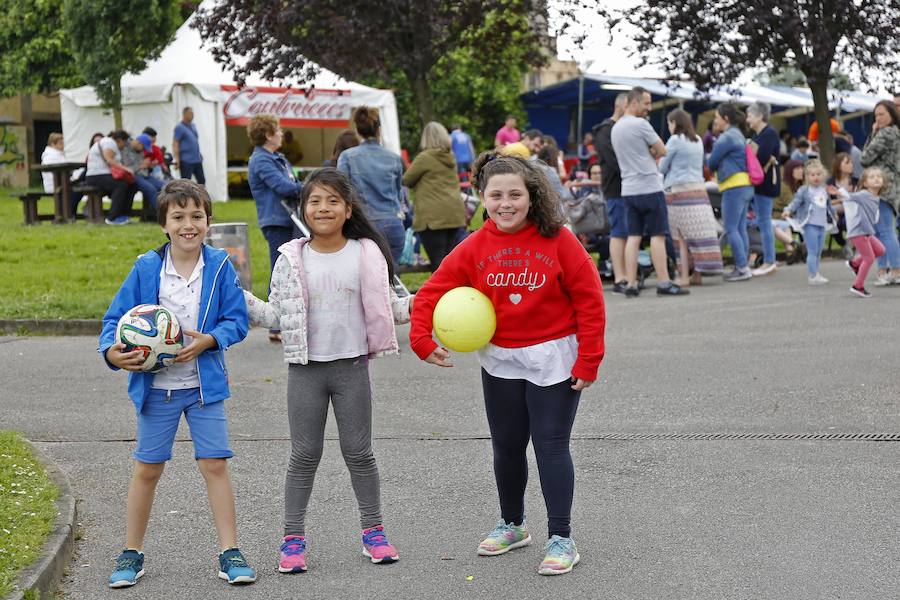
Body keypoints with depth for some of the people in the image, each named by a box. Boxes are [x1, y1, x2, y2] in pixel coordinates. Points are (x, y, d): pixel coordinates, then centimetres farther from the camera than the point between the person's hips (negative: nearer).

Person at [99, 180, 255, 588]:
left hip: (204, 383, 0)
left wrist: (209, 340, -22)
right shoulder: (146, 268, -6)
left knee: (215, 463, -3)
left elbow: (237, 321, -4)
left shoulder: (220, 266, -6)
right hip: (156, 385, 0)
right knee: (147, 469, 8)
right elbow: (116, 316, 0)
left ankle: (229, 552, 7)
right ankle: (132, 553, 22)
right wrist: (112, 351, -18)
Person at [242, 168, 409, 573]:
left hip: (352, 365, 0)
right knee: (304, 454, 5)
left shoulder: (366, 254, 0)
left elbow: (386, 307, 7)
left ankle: (373, 530, 20)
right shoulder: (292, 259, 0)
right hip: (306, 369, 0)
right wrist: (240, 300, -10)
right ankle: (293, 537, 13)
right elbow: (276, 315, 3)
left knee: (358, 452, 7)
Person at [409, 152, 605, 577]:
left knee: (551, 446, -3)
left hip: (552, 358, -4)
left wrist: (588, 361, -12)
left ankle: (560, 539, 5)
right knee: (506, 446, 16)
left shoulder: (558, 240, -14)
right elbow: (432, 291, -1)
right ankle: (512, 524, 35)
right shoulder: (476, 247, -5)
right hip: (499, 360, 4)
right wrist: (422, 339, -14)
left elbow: (589, 300, -11)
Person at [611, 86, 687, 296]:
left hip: (628, 190, 7)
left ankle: (631, 285, 2)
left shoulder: (616, 128, 14)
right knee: (658, 235, -3)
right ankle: (664, 283, -2)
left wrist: (648, 155, 9)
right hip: (649, 187, -7)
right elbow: (662, 151, -6)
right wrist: (652, 154, 11)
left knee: (633, 237, 6)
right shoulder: (640, 124, -12)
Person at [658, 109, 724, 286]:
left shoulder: (675, 140, -6)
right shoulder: (698, 141, 14)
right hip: (699, 190, 6)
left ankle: (684, 277, -5)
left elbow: (662, 167, -1)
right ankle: (697, 275, 6)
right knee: (698, 232, 5)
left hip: (679, 191, -6)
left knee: (682, 237, -3)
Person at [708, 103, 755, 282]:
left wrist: (712, 168, 14)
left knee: (731, 229, -7)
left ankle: (742, 268, -9)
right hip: (745, 185, 10)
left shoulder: (726, 137, -11)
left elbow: (712, 162, -5)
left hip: (734, 186, -10)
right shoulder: (738, 134, 19)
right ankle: (742, 267, 11)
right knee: (740, 228, 10)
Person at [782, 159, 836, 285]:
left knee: (818, 252, 11)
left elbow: (828, 205, 30)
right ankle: (813, 276, -6)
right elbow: (796, 202, -13)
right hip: (810, 224, -6)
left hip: (822, 225, 6)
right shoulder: (804, 190, -6)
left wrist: (833, 215, 44)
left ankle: (815, 274, 19)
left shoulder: (824, 190, 13)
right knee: (812, 251, -8)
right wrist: (788, 211, -31)